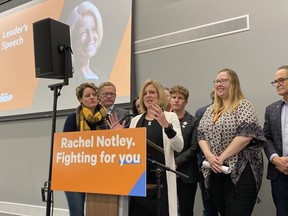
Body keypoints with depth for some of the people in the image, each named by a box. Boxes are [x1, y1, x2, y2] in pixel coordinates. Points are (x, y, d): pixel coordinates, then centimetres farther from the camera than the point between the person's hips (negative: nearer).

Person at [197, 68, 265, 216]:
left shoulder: (243, 106, -5)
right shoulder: (210, 110, 15)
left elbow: (246, 134, -17)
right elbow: (201, 135, 10)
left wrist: (222, 157, -17)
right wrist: (209, 156, -10)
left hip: (240, 172, -6)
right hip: (215, 172, 6)